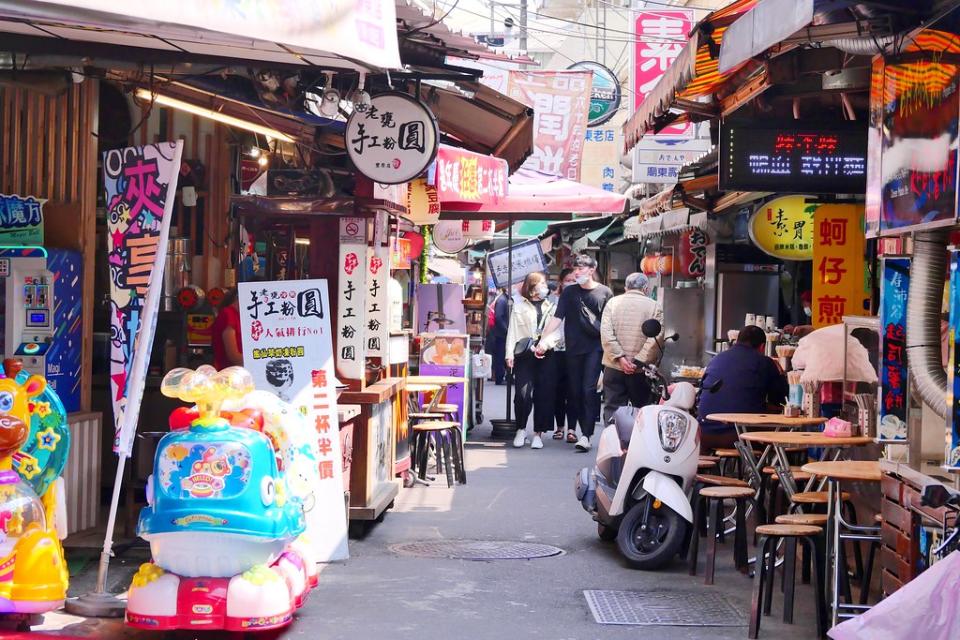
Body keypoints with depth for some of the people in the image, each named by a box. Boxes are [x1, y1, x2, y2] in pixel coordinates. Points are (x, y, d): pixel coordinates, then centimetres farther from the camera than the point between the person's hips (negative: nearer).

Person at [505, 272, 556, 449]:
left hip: (546, 355, 2)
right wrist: (510, 354, -3)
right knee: (523, 393, -10)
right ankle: (521, 429, 9)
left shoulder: (550, 306, 15)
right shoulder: (519, 306, 11)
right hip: (524, 355, -1)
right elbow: (512, 330, 6)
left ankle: (538, 433, 6)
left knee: (543, 395, -2)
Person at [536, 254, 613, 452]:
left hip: (596, 348, -3)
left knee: (589, 390, -13)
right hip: (574, 348, 3)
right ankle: (584, 430, 18)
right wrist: (544, 340, -6)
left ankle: (586, 435, -15)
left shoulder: (604, 293, 4)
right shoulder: (569, 293, 9)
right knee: (575, 392, 6)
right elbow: (557, 318, 4)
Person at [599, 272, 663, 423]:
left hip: (614, 367, 1)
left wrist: (620, 357, -10)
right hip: (641, 371, -1)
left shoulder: (613, 302, 3)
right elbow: (655, 339, -12)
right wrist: (638, 361, -12)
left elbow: (606, 333, -8)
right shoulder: (654, 306, -1)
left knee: (612, 408, 5)